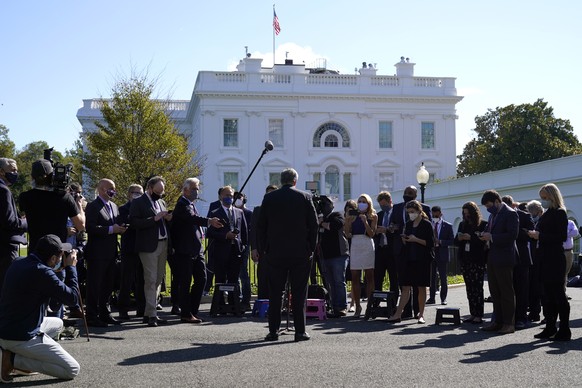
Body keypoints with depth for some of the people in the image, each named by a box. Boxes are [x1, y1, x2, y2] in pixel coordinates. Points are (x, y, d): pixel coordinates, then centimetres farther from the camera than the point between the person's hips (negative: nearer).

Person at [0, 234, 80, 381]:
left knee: (57, 324, 32)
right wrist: (71, 267, -4)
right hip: (21, 338, -9)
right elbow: (73, 298, -15)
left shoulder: (17, 264, 5)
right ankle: (14, 359, -6)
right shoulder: (42, 272, -22)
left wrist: (63, 266, 14)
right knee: (72, 370, -3)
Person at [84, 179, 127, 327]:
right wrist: (111, 229, -21)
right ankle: (92, 317, 2)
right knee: (94, 286, -3)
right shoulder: (93, 206, -9)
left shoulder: (114, 206, 18)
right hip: (97, 253, -8)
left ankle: (105, 314, 23)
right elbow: (90, 228, -19)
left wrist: (120, 228, 1)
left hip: (111, 253, 8)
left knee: (108, 285, 14)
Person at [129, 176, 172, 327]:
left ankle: (148, 313, 15)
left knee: (158, 280, 9)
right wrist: (155, 219, -20)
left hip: (163, 245, 8)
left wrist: (167, 219, 2)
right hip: (148, 245, -7)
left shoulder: (161, 202, 18)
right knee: (151, 280, -7)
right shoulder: (138, 203, -4)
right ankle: (152, 315, -5)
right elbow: (134, 222, -16)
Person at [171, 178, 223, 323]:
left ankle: (192, 311, 17)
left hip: (196, 250, 9)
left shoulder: (191, 204, 18)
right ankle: (186, 314, 3)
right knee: (185, 282, -3)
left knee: (201, 279, 8)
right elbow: (192, 217, -31)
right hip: (185, 251, -9)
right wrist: (209, 221, -45)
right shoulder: (182, 205, -12)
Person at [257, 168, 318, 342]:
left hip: (275, 254, 1)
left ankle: (273, 331, 8)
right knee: (299, 293, 3)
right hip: (301, 253, -1)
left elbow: (261, 226, 3)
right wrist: (311, 249, 6)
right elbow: (313, 225, -1)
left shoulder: (269, 198, 2)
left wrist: (264, 249, 10)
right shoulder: (305, 197, -1)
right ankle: (300, 331, 3)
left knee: (275, 293, 7)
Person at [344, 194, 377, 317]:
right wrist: (347, 221, -5)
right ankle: (357, 306, 4)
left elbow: (372, 234, -3)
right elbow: (347, 234, 6)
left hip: (367, 246, -2)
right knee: (355, 277, -1)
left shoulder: (373, 216, 7)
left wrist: (365, 221, -13)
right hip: (355, 246, 2)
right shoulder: (353, 216, 12)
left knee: (369, 277, -2)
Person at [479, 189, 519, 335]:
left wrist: (491, 237, -19)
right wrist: (485, 236, 3)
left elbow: (512, 235, -20)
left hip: (504, 259, -9)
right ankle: (497, 321, 19)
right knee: (495, 291, 12)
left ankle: (509, 323, 2)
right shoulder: (493, 215, 17)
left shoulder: (510, 214, -10)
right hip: (492, 258, 9)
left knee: (507, 292, -3)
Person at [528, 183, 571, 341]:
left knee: (558, 294, -5)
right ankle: (550, 328, 14)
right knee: (548, 294, 10)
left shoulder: (559, 213, -9)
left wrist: (540, 236, -17)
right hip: (545, 259, 9)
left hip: (555, 260, -9)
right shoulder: (546, 215, 16)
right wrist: (535, 235, 3)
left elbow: (562, 236, -17)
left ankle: (564, 331, 0)